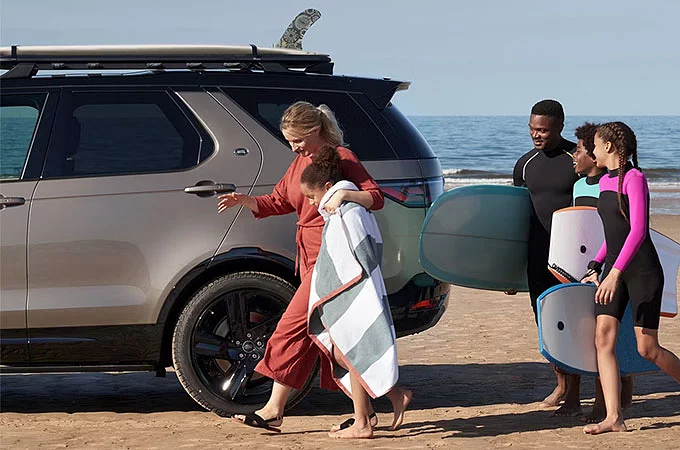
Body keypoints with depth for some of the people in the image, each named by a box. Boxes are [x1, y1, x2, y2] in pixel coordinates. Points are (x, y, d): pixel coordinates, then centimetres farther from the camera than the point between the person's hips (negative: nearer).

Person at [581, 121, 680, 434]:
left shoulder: (634, 178, -12)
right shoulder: (604, 181, 12)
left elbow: (638, 231, -21)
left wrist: (615, 273, -27)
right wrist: (596, 267, 18)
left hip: (643, 270, -7)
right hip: (614, 269, 7)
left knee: (647, 348, -4)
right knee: (603, 337, -8)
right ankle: (614, 417, -10)